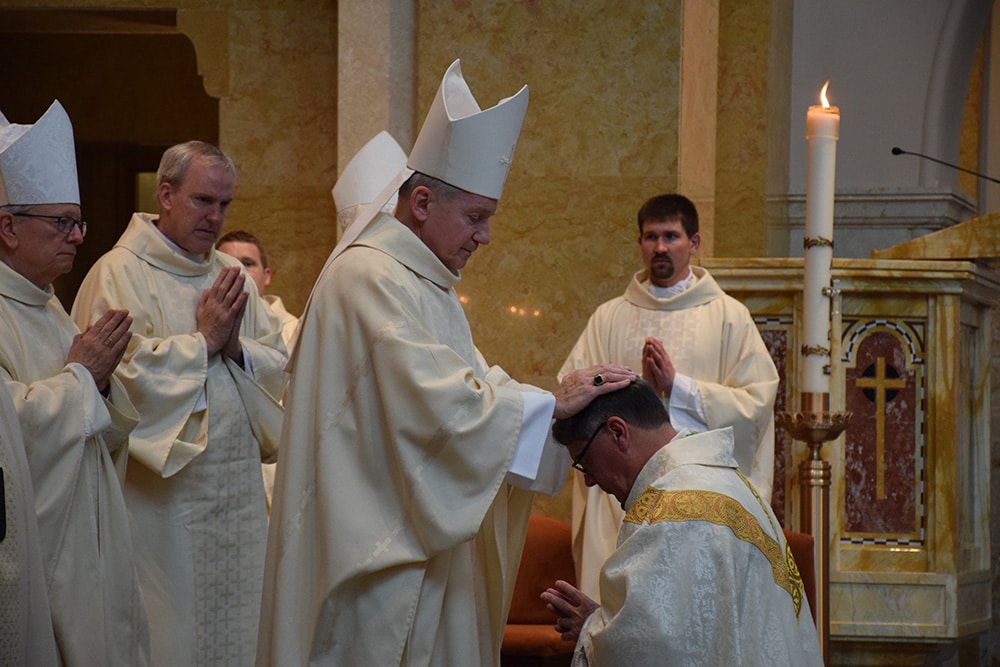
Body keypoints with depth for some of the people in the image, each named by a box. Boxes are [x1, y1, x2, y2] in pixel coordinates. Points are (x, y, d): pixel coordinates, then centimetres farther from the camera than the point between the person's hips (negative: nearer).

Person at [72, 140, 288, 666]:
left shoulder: (231, 275, 13)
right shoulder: (119, 274, -8)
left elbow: (278, 364, 9)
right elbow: (120, 371, -20)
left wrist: (236, 346, -11)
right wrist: (203, 341, -12)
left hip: (236, 483, 6)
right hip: (162, 484, -6)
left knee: (233, 620, 9)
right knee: (171, 623, -2)